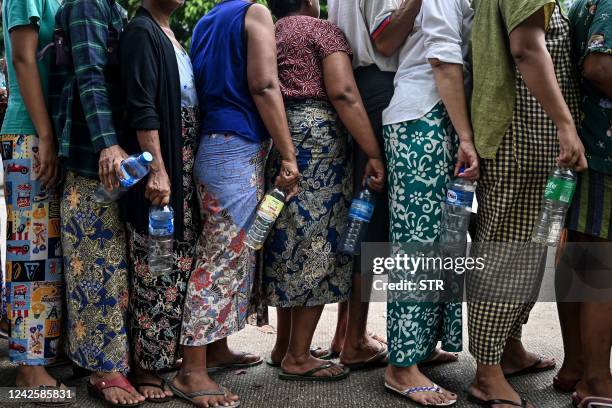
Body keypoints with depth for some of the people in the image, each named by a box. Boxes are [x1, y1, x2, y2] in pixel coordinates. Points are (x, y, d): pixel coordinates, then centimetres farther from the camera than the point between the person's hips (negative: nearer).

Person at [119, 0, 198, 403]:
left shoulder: (173, 35, 18)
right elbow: (141, 106, -16)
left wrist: (189, 167, 17)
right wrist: (157, 169, -23)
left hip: (186, 163, 9)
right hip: (160, 163, -8)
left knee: (183, 262, 10)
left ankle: (173, 352, 20)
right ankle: (147, 366, 2)